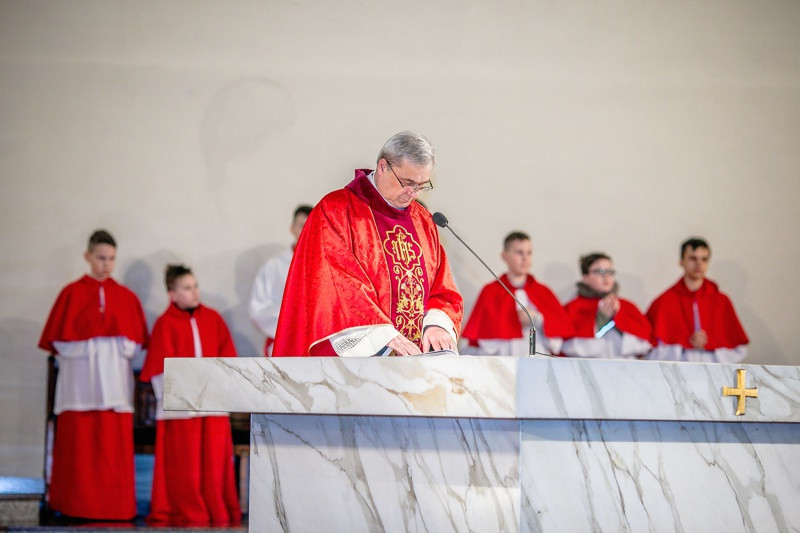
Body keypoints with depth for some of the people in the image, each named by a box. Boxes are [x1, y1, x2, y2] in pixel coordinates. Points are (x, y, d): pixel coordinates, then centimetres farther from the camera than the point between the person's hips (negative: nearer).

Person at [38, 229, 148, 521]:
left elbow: (135, 340, 9)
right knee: (78, 447, -3)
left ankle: (115, 507, 2)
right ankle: (76, 507, 2)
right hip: (80, 380, -2)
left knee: (114, 448, -2)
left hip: (114, 382, 2)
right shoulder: (72, 293, 4)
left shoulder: (126, 297, 11)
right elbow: (59, 338, 1)